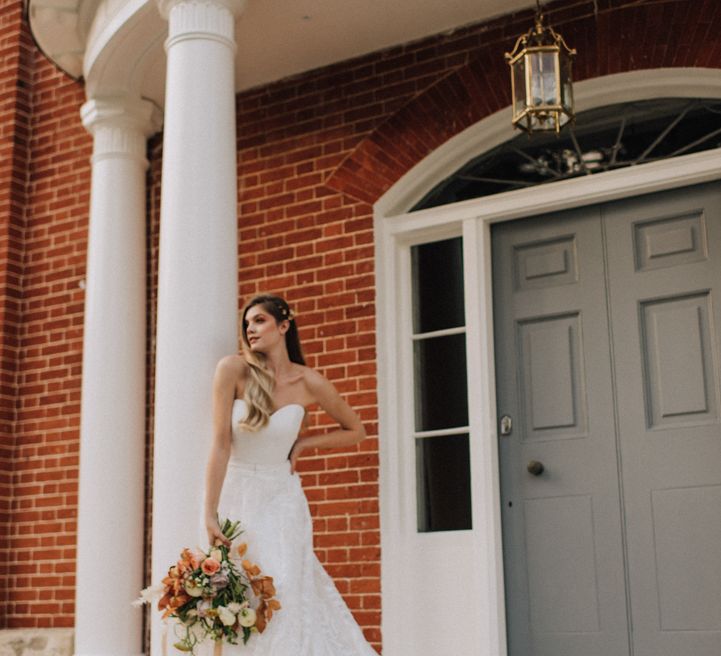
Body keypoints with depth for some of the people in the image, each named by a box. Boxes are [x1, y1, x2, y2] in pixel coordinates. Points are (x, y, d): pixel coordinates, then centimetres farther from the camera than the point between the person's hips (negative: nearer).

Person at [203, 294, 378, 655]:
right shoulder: (233, 369, -10)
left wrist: (302, 444, -2)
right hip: (236, 495, 0)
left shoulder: (310, 383, -6)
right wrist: (210, 514, -18)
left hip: (282, 500, 0)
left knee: (283, 593, -8)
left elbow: (355, 431, 10)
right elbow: (220, 444, -14)